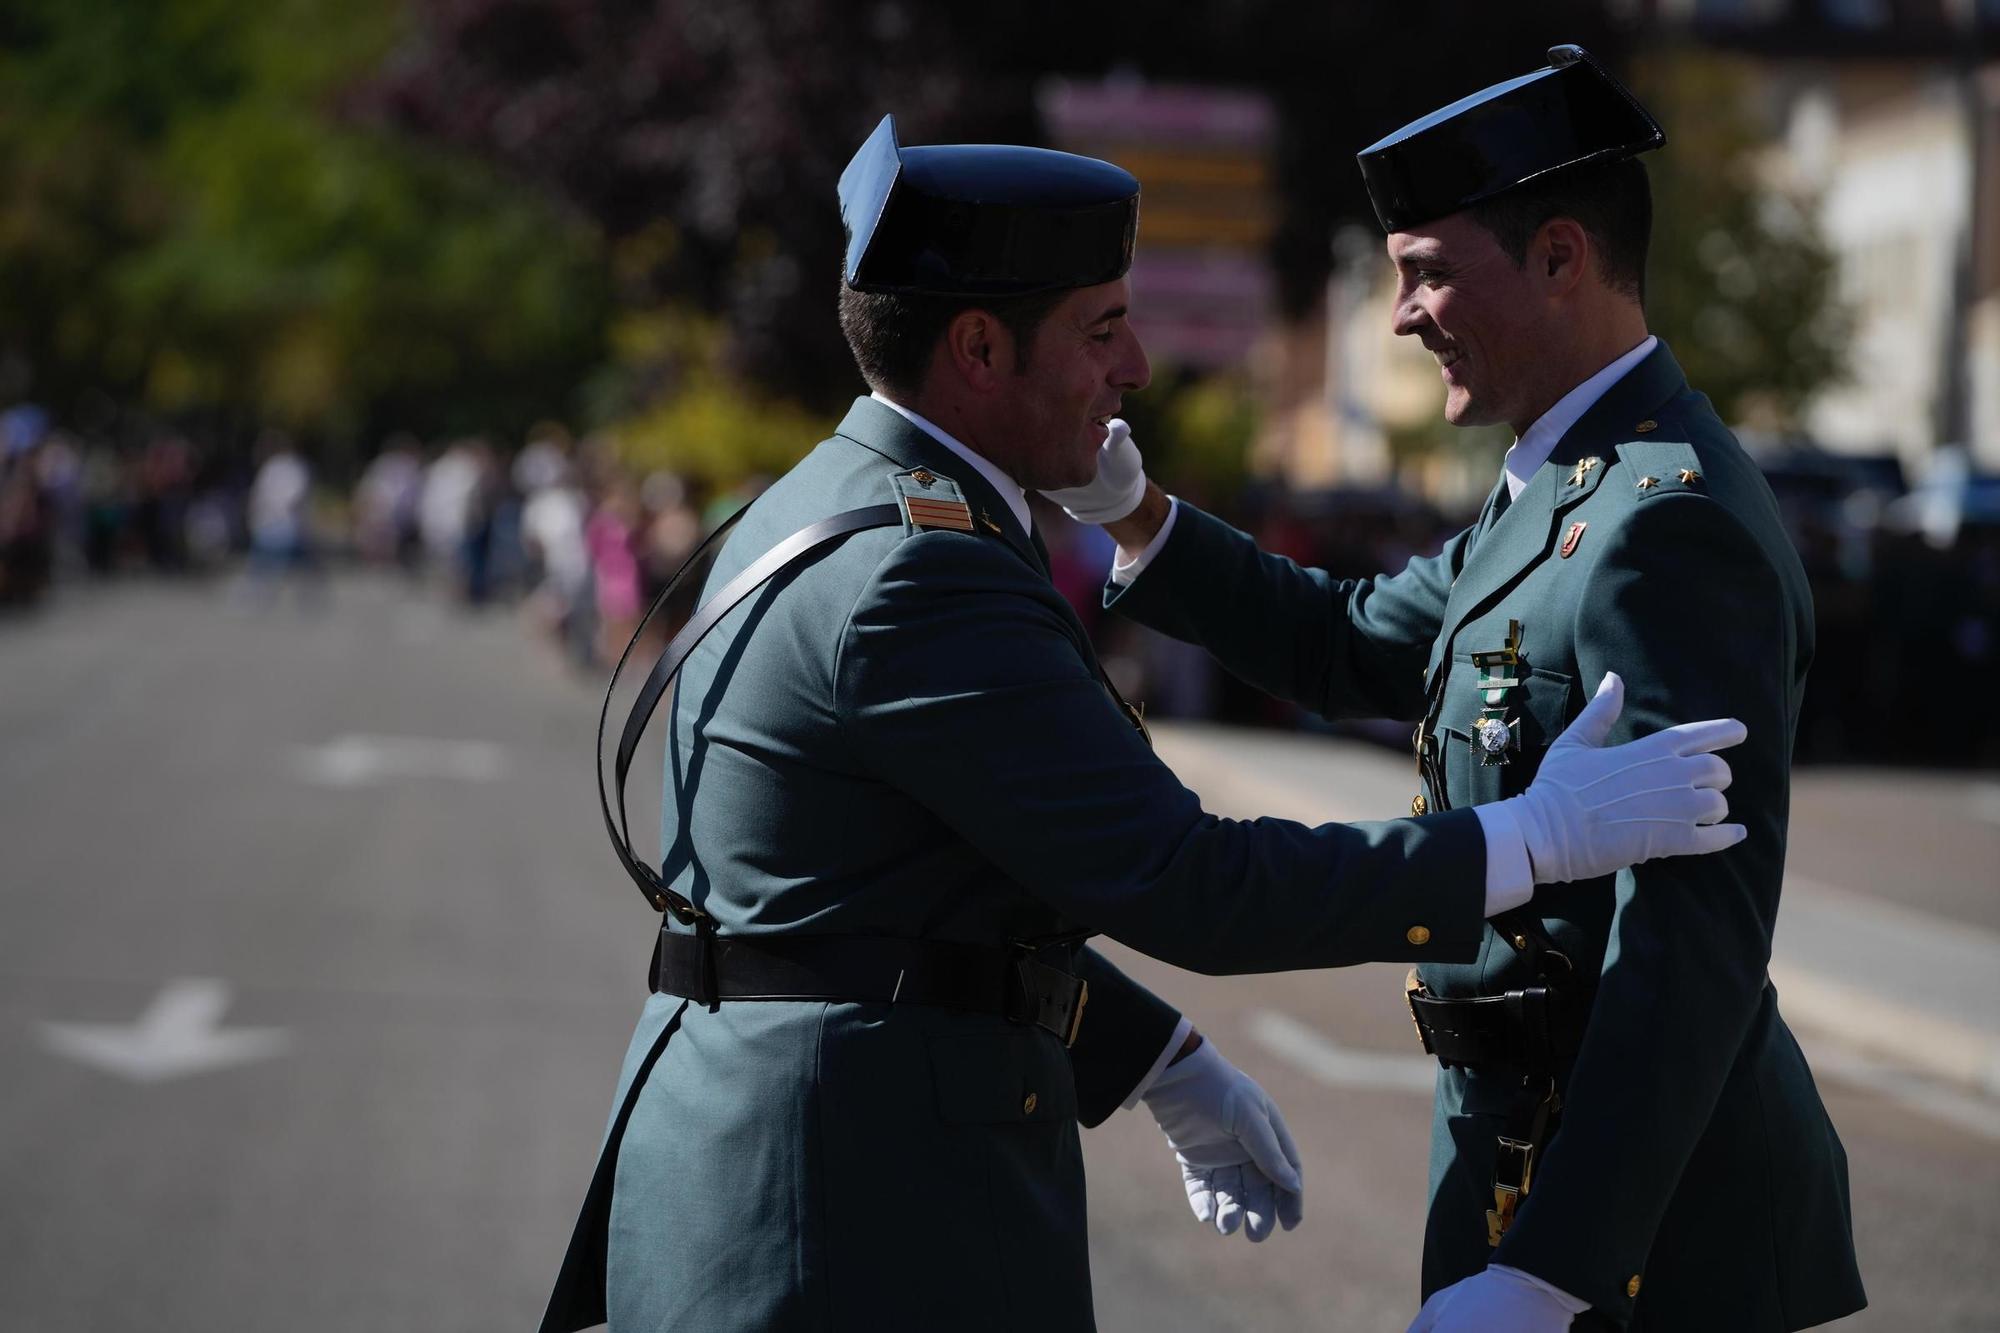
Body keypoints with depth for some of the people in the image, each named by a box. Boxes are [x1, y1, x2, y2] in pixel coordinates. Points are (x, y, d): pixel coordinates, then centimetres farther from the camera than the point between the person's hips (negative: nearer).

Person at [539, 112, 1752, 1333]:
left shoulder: (825, 519, 13)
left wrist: (1168, 1067, 21)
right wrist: (1546, 837, -16)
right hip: (865, 1206, -10)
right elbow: (1184, 888, -21)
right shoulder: (919, 578, -19)